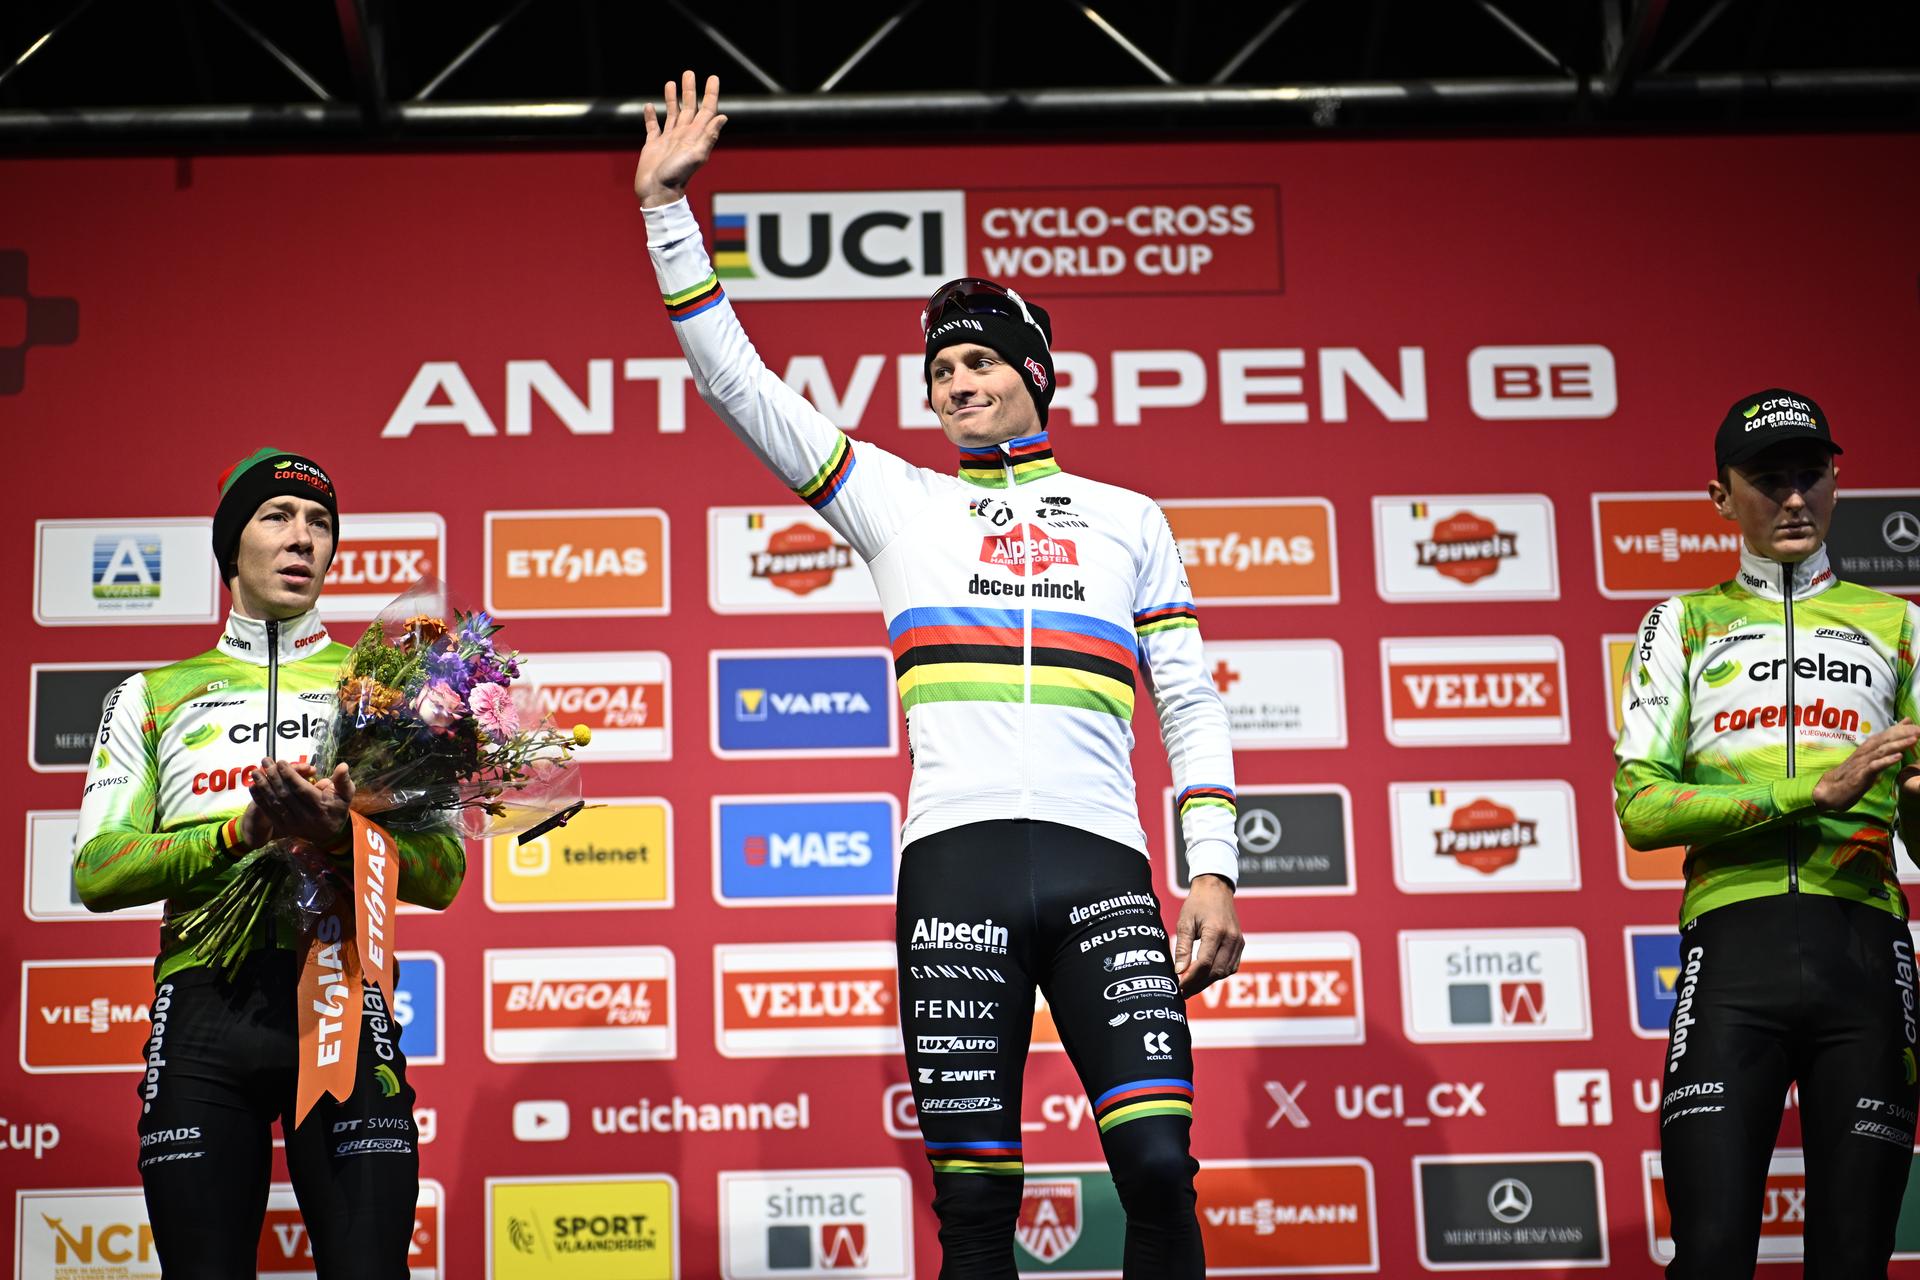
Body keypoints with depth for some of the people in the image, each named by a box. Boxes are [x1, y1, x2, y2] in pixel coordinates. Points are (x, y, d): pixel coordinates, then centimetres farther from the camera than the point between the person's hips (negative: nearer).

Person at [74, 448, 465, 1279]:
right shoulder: (152, 697, 19)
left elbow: (443, 875, 8)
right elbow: (97, 873, 6)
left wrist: (346, 831, -12)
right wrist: (241, 830, -9)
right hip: (203, 1002, 1)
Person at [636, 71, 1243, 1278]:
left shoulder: (1127, 520, 20)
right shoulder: (898, 501, 19)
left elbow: (1192, 700, 16)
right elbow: (738, 381, 15)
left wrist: (1214, 872, 5)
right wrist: (667, 206, 12)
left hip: (1102, 862, 0)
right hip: (957, 860, 0)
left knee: (1159, 1166, -12)